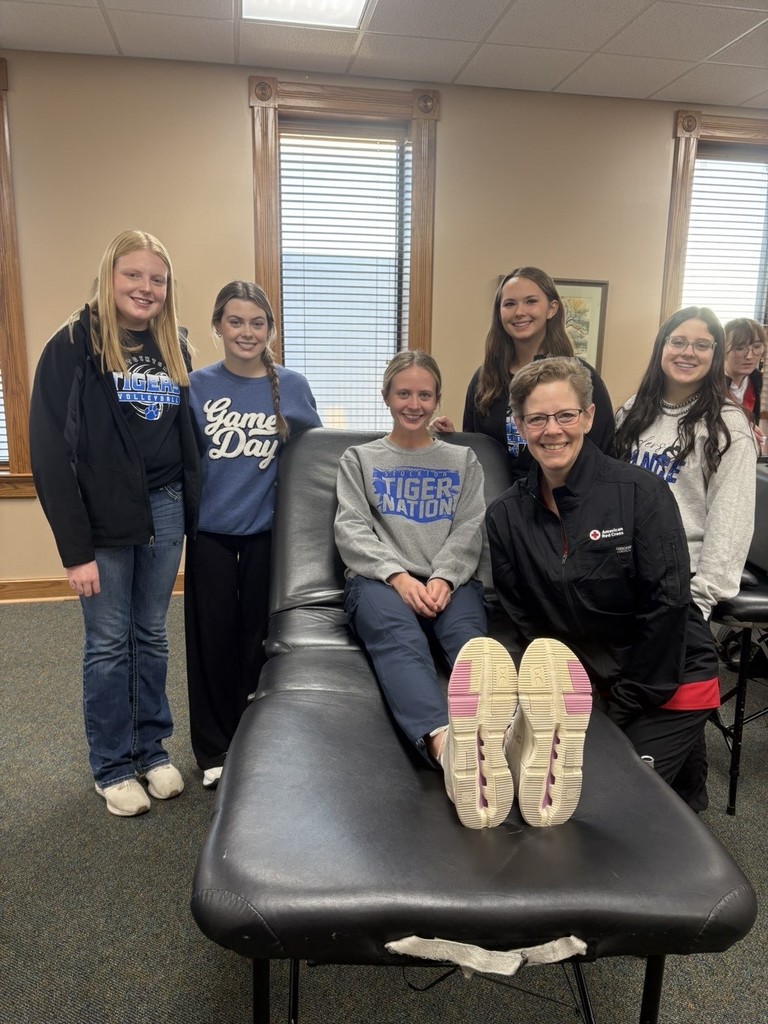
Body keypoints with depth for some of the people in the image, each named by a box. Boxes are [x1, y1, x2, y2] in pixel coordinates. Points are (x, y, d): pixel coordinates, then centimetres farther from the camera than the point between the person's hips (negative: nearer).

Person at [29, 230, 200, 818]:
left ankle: (153, 749, 32)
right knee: (108, 644, 8)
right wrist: (75, 548, -15)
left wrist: (191, 513, 5)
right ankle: (113, 767, 25)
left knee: (152, 636, 15)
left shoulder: (174, 347, 8)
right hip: (104, 517, -4)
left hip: (164, 509, 5)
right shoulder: (75, 344, -9)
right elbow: (51, 450, -13)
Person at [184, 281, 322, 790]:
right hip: (210, 529, 0)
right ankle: (215, 748, 24)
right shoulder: (198, 385, -3)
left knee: (257, 634, 11)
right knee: (212, 637, 7)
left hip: (268, 527, 0)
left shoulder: (292, 385, -2)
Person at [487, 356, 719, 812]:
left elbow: (669, 602, -16)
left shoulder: (642, 492, -16)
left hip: (670, 683, -4)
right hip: (589, 681, 4)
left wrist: (627, 704, -12)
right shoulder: (506, 515, -4)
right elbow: (523, 617, 1)